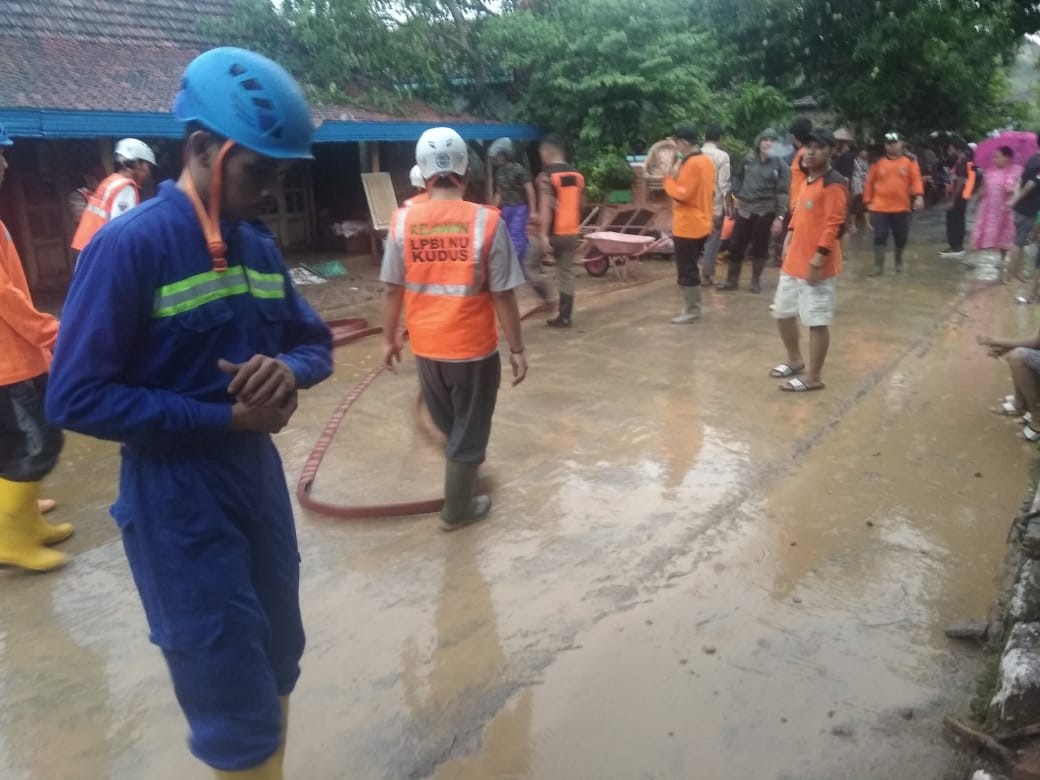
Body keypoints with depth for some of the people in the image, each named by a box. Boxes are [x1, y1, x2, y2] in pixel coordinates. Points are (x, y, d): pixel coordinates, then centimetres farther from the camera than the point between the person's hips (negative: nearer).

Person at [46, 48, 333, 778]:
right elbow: (77, 398, -18)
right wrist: (226, 417, -21)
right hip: (177, 499, -7)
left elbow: (316, 341, 11)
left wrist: (289, 370, -12)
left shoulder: (260, 245, 4)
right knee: (238, 707, 6)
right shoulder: (129, 244, -17)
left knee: (277, 665, 23)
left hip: (259, 477, 7)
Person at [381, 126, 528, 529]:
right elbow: (503, 296, -13)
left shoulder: (403, 220, -7)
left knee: (448, 424, 26)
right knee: (469, 429, 15)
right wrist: (517, 349, -2)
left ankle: (463, 468, 50)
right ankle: (457, 509, 29)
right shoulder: (487, 221, -15)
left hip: (426, 346, 3)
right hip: (474, 347, -3)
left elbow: (392, 289, -1)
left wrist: (390, 338, 13)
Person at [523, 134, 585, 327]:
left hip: (553, 233, -6)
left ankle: (544, 296, -2)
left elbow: (546, 208, -21)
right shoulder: (577, 176, 8)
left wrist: (543, 235, -23)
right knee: (566, 274, 10)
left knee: (529, 263, 14)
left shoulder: (546, 176, -13)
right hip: (572, 233, 6)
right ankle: (564, 317, 11)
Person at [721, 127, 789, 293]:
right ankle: (732, 280, 16)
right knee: (736, 245, 4)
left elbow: (783, 193, -8)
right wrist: (737, 195, 8)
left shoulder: (780, 165, -5)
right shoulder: (749, 159, 4)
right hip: (744, 209, 3)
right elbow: (739, 178, 19)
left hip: (765, 211, -3)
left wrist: (779, 217, -14)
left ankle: (756, 280, 20)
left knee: (760, 247, 6)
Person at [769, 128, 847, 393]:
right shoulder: (807, 180, 14)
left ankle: (813, 378, 7)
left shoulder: (834, 184, -14)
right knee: (782, 312, 18)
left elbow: (833, 226, -20)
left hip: (817, 266, -10)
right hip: (793, 262, 10)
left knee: (817, 322, -2)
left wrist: (817, 261, -23)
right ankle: (795, 361, 36)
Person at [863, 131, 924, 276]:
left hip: (901, 207, 1)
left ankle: (899, 262, 32)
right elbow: (869, 182, 6)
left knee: (901, 237, 10)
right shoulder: (878, 162, 2)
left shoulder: (910, 161, 2)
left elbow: (916, 179, -4)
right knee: (879, 237, -4)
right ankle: (878, 266, 4)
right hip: (880, 207, -1)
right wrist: (867, 201, 2)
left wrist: (918, 196, -18)